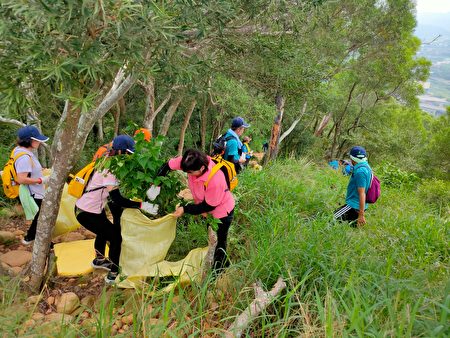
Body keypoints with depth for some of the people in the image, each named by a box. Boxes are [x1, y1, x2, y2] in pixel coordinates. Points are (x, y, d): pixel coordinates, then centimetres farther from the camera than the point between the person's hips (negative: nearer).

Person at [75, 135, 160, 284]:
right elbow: (117, 199, -32)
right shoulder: (108, 170, -27)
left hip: (95, 208, 10)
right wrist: (142, 205, -32)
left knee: (105, 231, 29)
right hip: (86, 213, -10)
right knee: (116, 237, -4)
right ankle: (113, 275, 8)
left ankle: (99, 260, 51)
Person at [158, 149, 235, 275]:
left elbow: (208, 206, -26)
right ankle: (223, 262, 47)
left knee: (219, 242, 12)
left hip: (222, 210, -7)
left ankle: (217, 271, 34)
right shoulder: (192, 162, -26)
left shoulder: (215, 180, -42)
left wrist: (185, 209, -23)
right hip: (208, 208, 7)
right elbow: (167, 165, -12)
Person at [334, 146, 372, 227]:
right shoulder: (365, 166, 9)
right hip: (356, 205, 10)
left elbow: (362, 194, -25)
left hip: (354, 206, -10)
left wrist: (361, 215, -25)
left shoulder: (360, 171, -23)